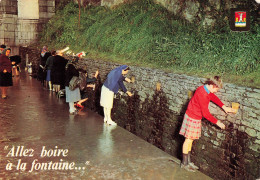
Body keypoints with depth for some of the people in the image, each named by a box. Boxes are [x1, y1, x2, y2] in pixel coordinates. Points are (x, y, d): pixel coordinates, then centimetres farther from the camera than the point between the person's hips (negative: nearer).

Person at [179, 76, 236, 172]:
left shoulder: (205, 89, 0)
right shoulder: (202, 94, -28)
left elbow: (213, 97, 19)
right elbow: (205, 113, -23)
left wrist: (224, 107, 12)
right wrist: (217, 122, -14)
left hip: (196, 118, 10)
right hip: (192, 118, -10)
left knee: (190, 140, 14)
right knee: (188, 139, 0)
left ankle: (188, 162, 24)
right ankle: (184, 163, 11)